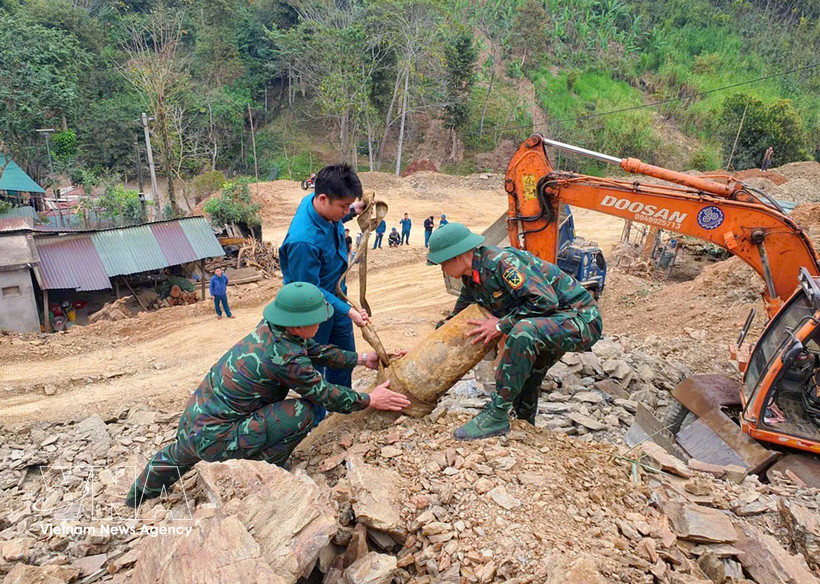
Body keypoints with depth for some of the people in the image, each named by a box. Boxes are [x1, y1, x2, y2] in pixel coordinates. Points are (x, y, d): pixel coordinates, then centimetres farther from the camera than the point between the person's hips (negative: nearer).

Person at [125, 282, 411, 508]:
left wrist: (361, 359, 13)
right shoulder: (285, 357, -28)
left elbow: (316, 350, 8)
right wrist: (369, 400, -1)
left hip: (191, 418, 9)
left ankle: (138, 497, 66)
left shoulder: (270, 328, -5)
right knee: (301, 412, -14)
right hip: (213, 438, -9)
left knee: (179, 455, 40)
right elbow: (325, 394, -15)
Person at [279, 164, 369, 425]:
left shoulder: (319, 202, -13)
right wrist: (348, 311, -24)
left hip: (335, 296, 9)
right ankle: (315, 423, 32)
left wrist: (353, 211, 1)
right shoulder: (303, 241, -37)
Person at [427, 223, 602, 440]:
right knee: (525, 376, 25)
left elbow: (546, 300, -30)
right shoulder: (471, 278, 5)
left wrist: (502, 325, -23)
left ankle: (497, 414, -26)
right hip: (554, 323, 11)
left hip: (581, 319, -11)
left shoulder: (501, 262, -26)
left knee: (523, 331, -36)